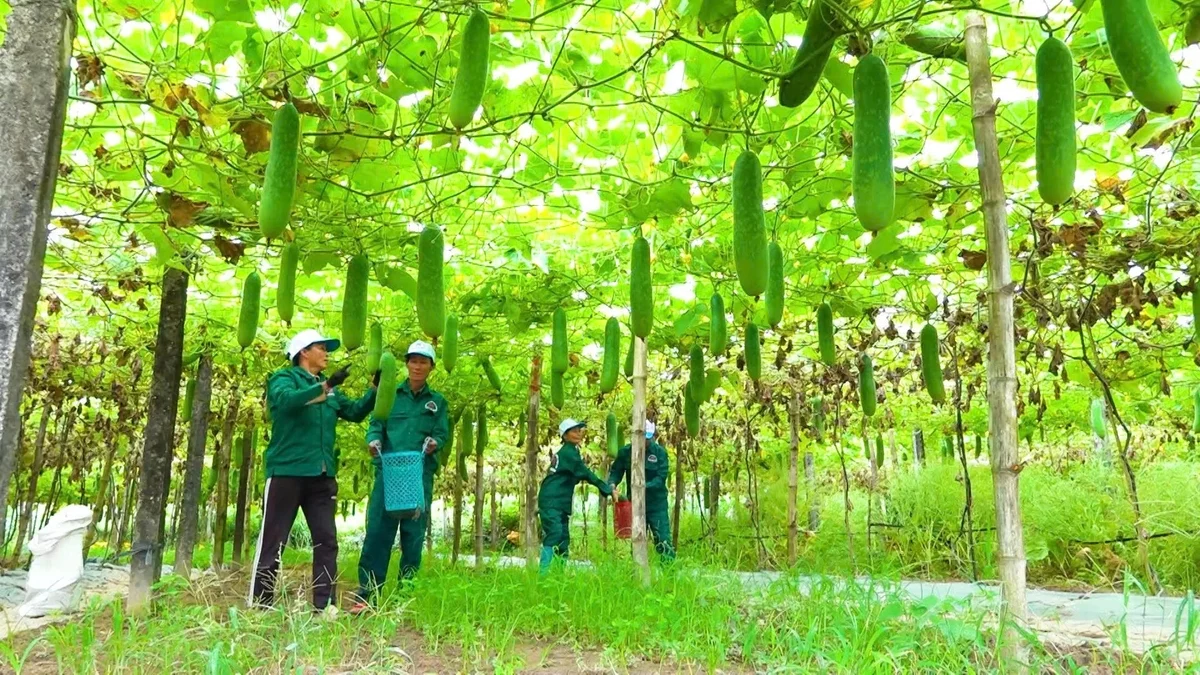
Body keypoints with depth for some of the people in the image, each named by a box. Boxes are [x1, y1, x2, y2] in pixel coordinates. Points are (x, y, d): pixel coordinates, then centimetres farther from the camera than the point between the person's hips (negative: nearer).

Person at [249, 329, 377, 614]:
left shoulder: (329, 389, 18)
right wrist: (325, 386, -31)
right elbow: (287, 400, -22)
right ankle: (259, 605, 10)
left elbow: (355, 412, 20)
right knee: (273, 542, 1)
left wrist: (376, 389, 7)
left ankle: (325, 604, 9)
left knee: (327, 540, 4)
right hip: (287, 472, -6)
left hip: (322, 476, 6)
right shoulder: (284, 378, -1)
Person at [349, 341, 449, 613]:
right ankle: (365, 595, -1)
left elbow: (443, 434, 7)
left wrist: (434, 443, -16)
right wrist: (373, 440, -16)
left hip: (420, 476, 1)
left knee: (413, 535, 3)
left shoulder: (438, 402, 14)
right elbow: (376, 425, 6)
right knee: (377, 532, -6)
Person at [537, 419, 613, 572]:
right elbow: (586, 474, -15)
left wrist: (606, 488, 15)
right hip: (551, 501, -10)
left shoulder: (570, 451, 19)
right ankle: (544, 571, -23)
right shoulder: (568, 453, -11)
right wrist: (608, 490, -13)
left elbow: (579, 475, 23)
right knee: (554, 534, -19)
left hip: (561, 503, 10)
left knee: (564, 538, 7)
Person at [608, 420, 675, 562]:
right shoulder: (625, 451, -1)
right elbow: (615, 472, 4)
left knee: (663, 540, -5)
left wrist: (645, 486, -29)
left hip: (657, 504, -3)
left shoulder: (660, 452, -7)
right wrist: (612, 484, -18)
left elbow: (661, 477, -13)